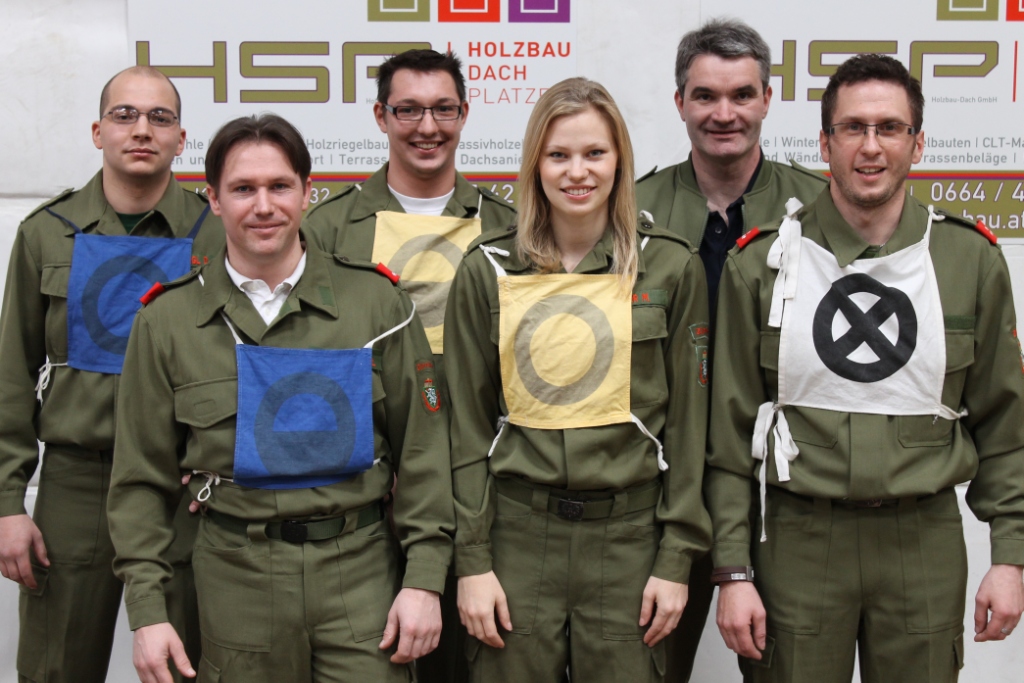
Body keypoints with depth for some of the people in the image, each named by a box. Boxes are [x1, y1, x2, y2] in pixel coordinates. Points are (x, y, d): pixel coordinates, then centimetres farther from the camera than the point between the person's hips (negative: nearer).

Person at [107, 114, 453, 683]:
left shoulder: (377, 300, 1)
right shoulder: (169, 319, 3)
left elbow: (424, 451, 2)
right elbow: (141, 479, 5)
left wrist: (424, 578, -4)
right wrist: (147, 610, -1)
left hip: (362, 571, 0)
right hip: (235, 578, 1)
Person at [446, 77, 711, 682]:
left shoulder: (672, 267, 1)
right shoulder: (487, 270, 3)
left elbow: (688, 422, 3)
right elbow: (467, 424, 4)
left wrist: (677, 559, -1)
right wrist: (472, 559, -1)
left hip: (629, 535, 0)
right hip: (516, 532, 1)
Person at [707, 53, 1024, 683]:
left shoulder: (973, 260, 2)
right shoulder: (762, 264, -2)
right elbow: (730, 431, -1)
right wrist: (733, 570, -4)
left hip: (926, 542, 1)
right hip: (799, 540, -1)